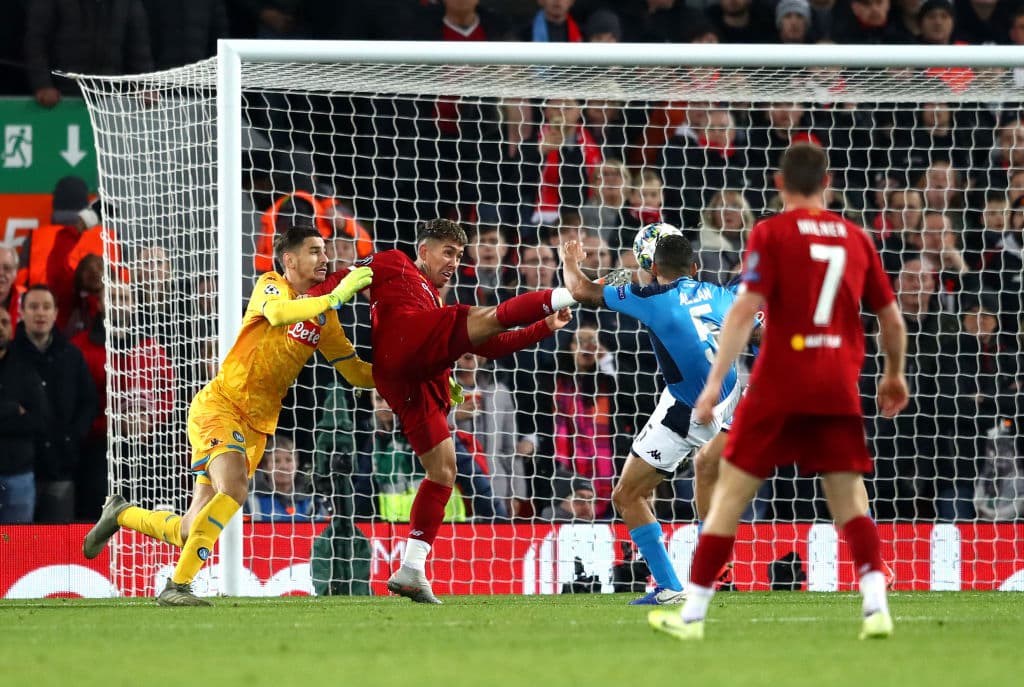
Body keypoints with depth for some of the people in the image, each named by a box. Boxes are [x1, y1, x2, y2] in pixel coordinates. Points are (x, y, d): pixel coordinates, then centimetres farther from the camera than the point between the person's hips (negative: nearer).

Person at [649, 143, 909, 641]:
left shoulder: (772, 233, -2)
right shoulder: (856, 238, 10)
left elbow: (745, 310, -13)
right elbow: (891, 320, 15)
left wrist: (715, 383, -14)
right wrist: (894, 375, 32)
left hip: (780, 384, -3)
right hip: (839, 386, 3)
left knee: (730, 491, 4)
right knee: (849, 499, 8)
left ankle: (692, 614, 5)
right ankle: (876, 606, -11)